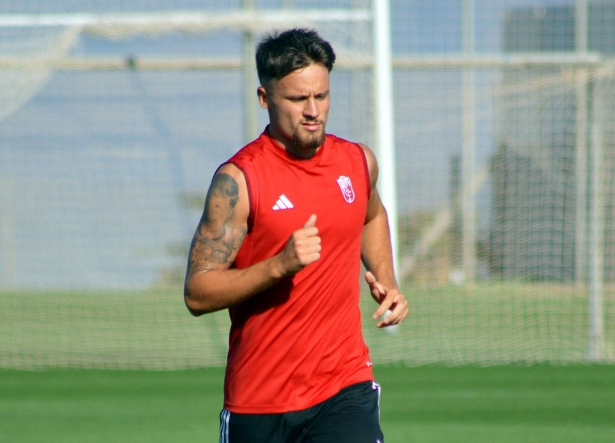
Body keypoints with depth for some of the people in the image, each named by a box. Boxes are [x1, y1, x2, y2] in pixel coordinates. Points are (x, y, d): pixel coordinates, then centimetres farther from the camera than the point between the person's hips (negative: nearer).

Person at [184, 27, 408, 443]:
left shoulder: (359, 162, 4)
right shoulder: (239, 179, -11)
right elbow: (197, 293, -15)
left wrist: (386, 283, 14)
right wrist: (280, 264, -27)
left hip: (345, 388, 2)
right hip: (258, 399, -2)